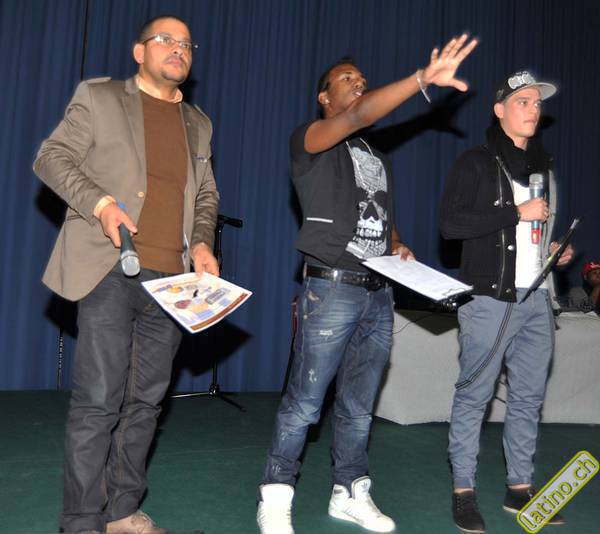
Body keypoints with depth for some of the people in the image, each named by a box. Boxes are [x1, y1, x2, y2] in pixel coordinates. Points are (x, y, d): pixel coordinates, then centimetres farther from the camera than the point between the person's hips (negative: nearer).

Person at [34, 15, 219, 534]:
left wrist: (202, 242, 5)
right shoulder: (98, 97, 7)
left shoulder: (199, 124, 19)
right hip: (111, 271, -5)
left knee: (145, 401, 9)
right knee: (99, 400, -6)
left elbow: (206, 195, 23)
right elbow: (52, 157, 1)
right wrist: (99, 202, -16)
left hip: (171, 279, 5)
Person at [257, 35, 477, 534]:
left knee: (359, 404, 13)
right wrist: (423, 78, -29)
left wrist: (398, 245, 5)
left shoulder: (380, 160, 21)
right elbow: (356, 117, -21)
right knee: (305, 401, -3)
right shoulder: (309, 141, 0)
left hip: (379, 294, 7)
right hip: (332, 290, -6)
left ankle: (350, 493, 26)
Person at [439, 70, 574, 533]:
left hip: (537, 298, 7)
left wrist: (553, 249, 10)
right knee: (474, 395, -2)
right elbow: (450, 224, -15)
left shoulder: (543, 165, 18)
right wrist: (517, 213, -15)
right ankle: (464, 491, 9)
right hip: (490, 298, -7)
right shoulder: (477, 163, -3)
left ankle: (520, 487, 23)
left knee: (529, 396, 11)